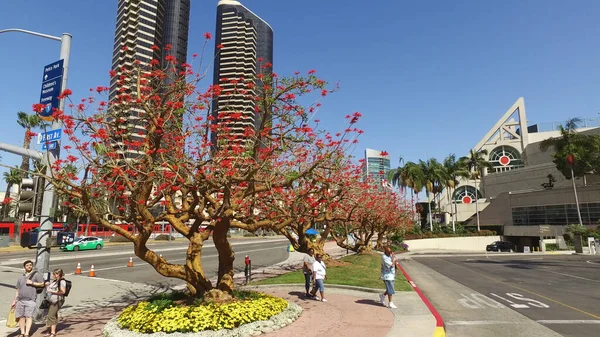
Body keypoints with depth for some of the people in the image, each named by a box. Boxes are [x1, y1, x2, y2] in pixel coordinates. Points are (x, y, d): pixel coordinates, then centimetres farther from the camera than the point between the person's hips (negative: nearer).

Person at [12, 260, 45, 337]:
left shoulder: (36, 274, 5)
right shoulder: (21, 278, 20)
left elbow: (42, 284, -1)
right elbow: (17, 291, 22)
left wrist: (31, 282, -8)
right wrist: (14, 301, 18)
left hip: (30, 300, -5)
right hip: (20, 300, 5)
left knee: (29, 316, -9)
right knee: (20, 316, 4)